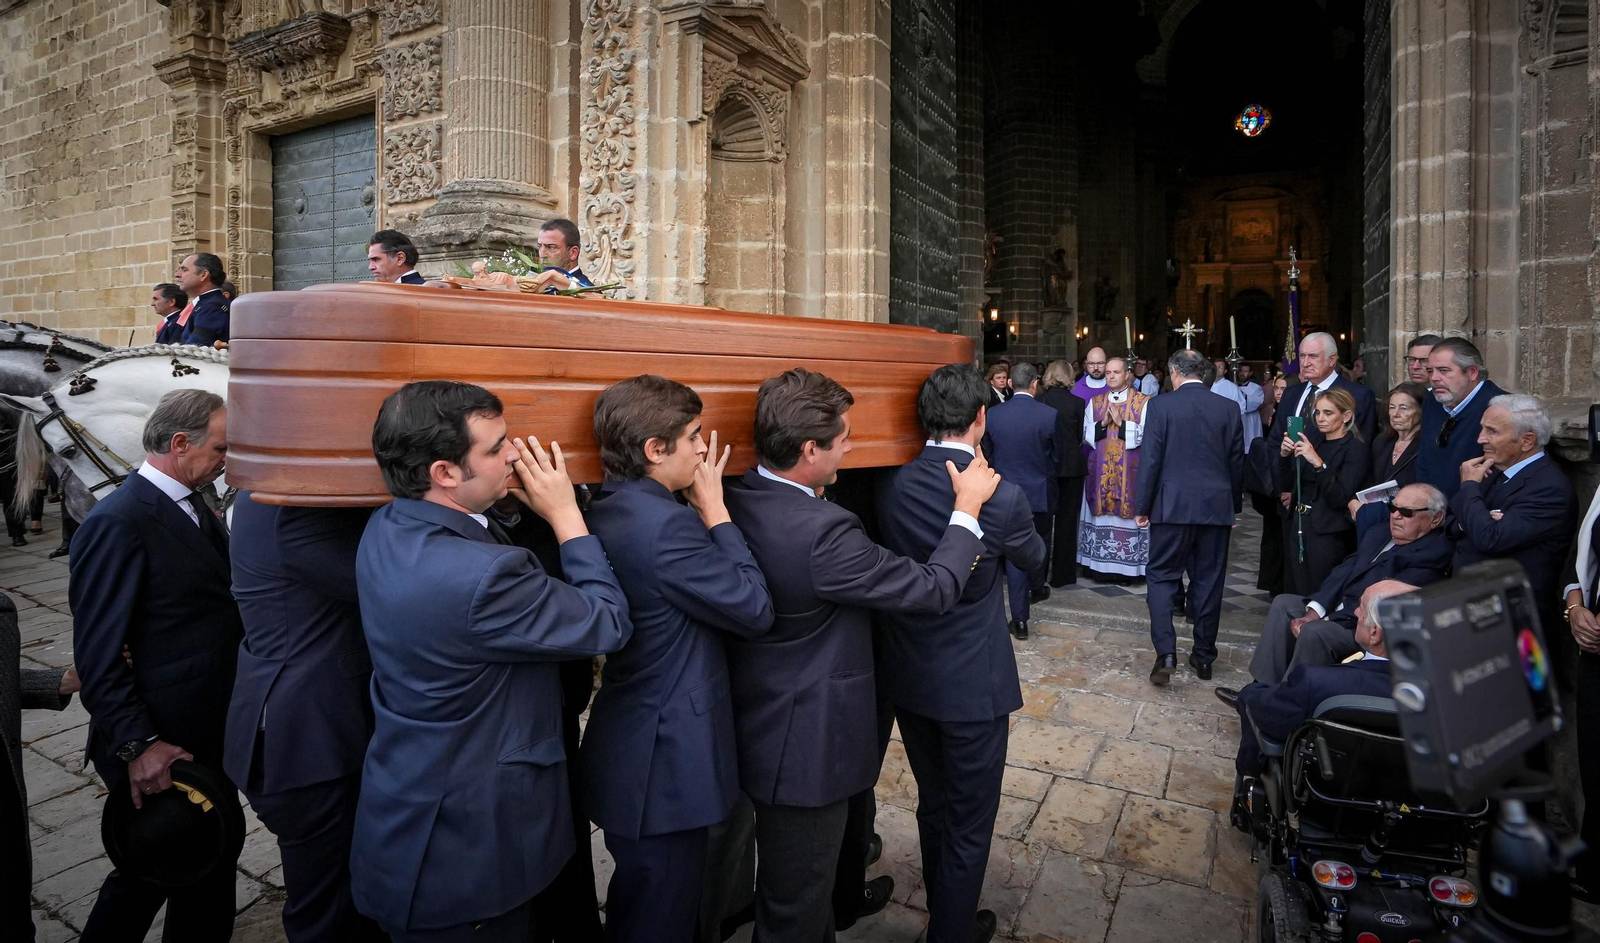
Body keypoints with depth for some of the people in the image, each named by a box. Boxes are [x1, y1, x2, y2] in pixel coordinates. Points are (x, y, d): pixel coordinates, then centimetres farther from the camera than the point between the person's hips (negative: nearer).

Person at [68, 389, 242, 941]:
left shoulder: (194, 507, 7)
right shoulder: (117, 523, -19)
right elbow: (98, 653, -20)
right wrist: (137, 745, -20)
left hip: (210, 736, 8)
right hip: (162, 748, -8)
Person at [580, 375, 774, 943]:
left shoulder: (607, 511, 3)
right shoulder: (664, 522, -27)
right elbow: (755, 609, -20)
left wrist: (700, 510, 0)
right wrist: (715, 511, -15)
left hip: (628, 751, 9)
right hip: (666, 764, -9)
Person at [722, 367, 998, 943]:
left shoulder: (734, 503, -7)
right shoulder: (821, 531, -33)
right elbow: (934, 589, -22)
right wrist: (968, 505, -11)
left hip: (756, 725, 10)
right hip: (805, 746, -9)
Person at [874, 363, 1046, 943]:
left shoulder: (890, 487, -11)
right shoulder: (1002, 497, -22)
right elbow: (1032, 557, 1)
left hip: (907, 678, 5)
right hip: (973, 684, -5)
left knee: (933, 804, 27)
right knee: (970, 820, 16)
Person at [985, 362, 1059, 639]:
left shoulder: (993, 414, -8)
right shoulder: (1050, 415, -13)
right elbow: (1057, 456, -2)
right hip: (1040, 492, 0)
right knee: (1040, 543, 24)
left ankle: (1020, 619, 4)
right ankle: (1037, 588, 48)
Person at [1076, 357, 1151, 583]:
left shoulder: (1143, 402, 1)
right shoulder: (1095, 402, 11)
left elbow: (1146, 435, -9)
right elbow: (1086, 435, 6)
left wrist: (1120, 422, -16)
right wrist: (1103, 424, -11)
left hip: (1130, 471, -3)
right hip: (1100, 470, 3)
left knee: (1128, 515, -3)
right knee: (1101, 516, 4)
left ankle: (1128, 566, 5)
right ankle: (1100, 564, 11)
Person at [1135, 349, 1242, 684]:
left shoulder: (1160, 405, -6)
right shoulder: (1228, 408, 4)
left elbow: (1150, 459, -8)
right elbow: (1237, 462, 8)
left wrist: (1142, 507, -1)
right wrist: (1234, 507, 19)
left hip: (1172, 506, -3)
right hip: (1217, 506, 3)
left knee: (1162, 577, 6)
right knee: (1209, 582, 11)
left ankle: (1166, 653, -7)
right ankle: (1204, 657, 20)